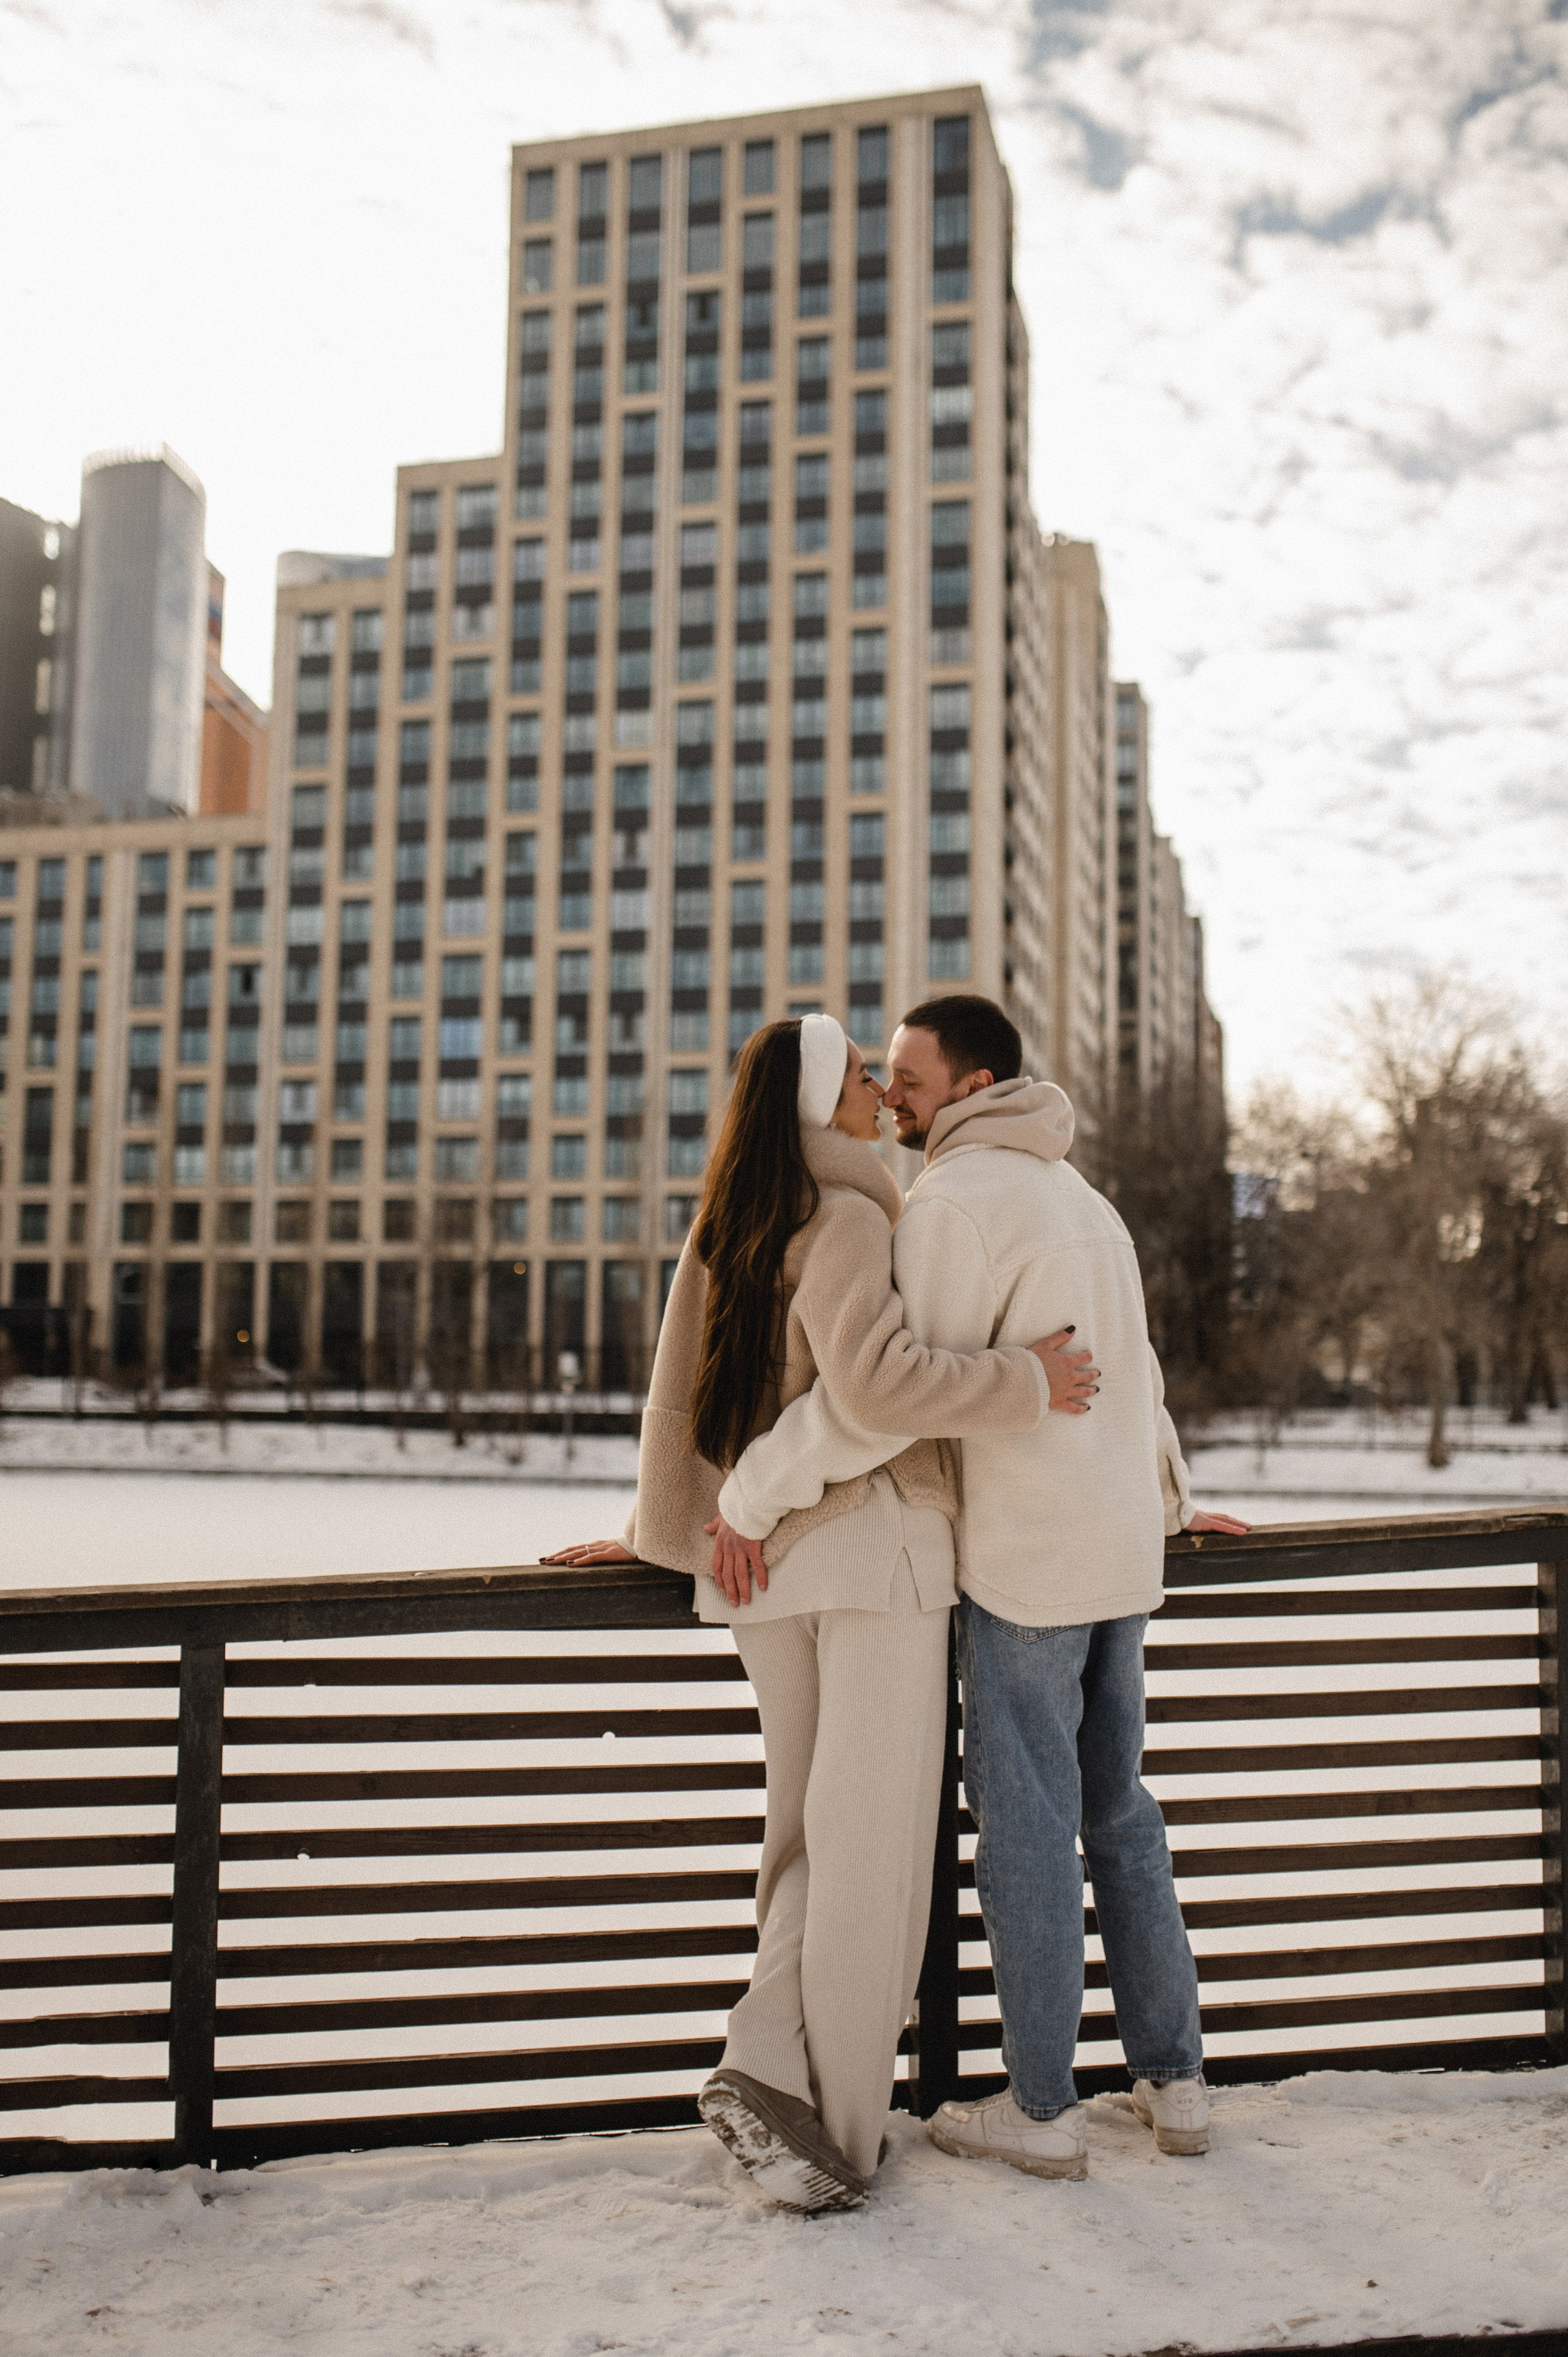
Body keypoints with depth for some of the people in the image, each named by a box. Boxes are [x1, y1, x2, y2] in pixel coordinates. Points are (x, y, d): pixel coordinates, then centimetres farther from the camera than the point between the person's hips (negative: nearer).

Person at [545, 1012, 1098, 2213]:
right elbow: (880, 1383, -25)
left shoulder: (724, 1233, 12)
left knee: (813, 1834, 16)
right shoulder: (845, 1220, -13)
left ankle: (766, 2068, 6)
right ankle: (836, 2117, 8)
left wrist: (663, 1531, 24)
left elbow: (677, 1394, 16)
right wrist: (1024, 1381, -13)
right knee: (871, 1843, 1)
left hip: (765, 1567, 8)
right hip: (872, 1551, -7)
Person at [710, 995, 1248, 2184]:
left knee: (1026, 1825, 2)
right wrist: (1169, 1499, 36)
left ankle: (1043, 2110, 13)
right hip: (1123, 1553, 9)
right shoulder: (1082, 1194, 16)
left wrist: (759, 1489, -17)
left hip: (1026, 1561, -9)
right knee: (1120, 1809, 17)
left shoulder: (958, 1199, -13)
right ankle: (1173, 2081, 24)